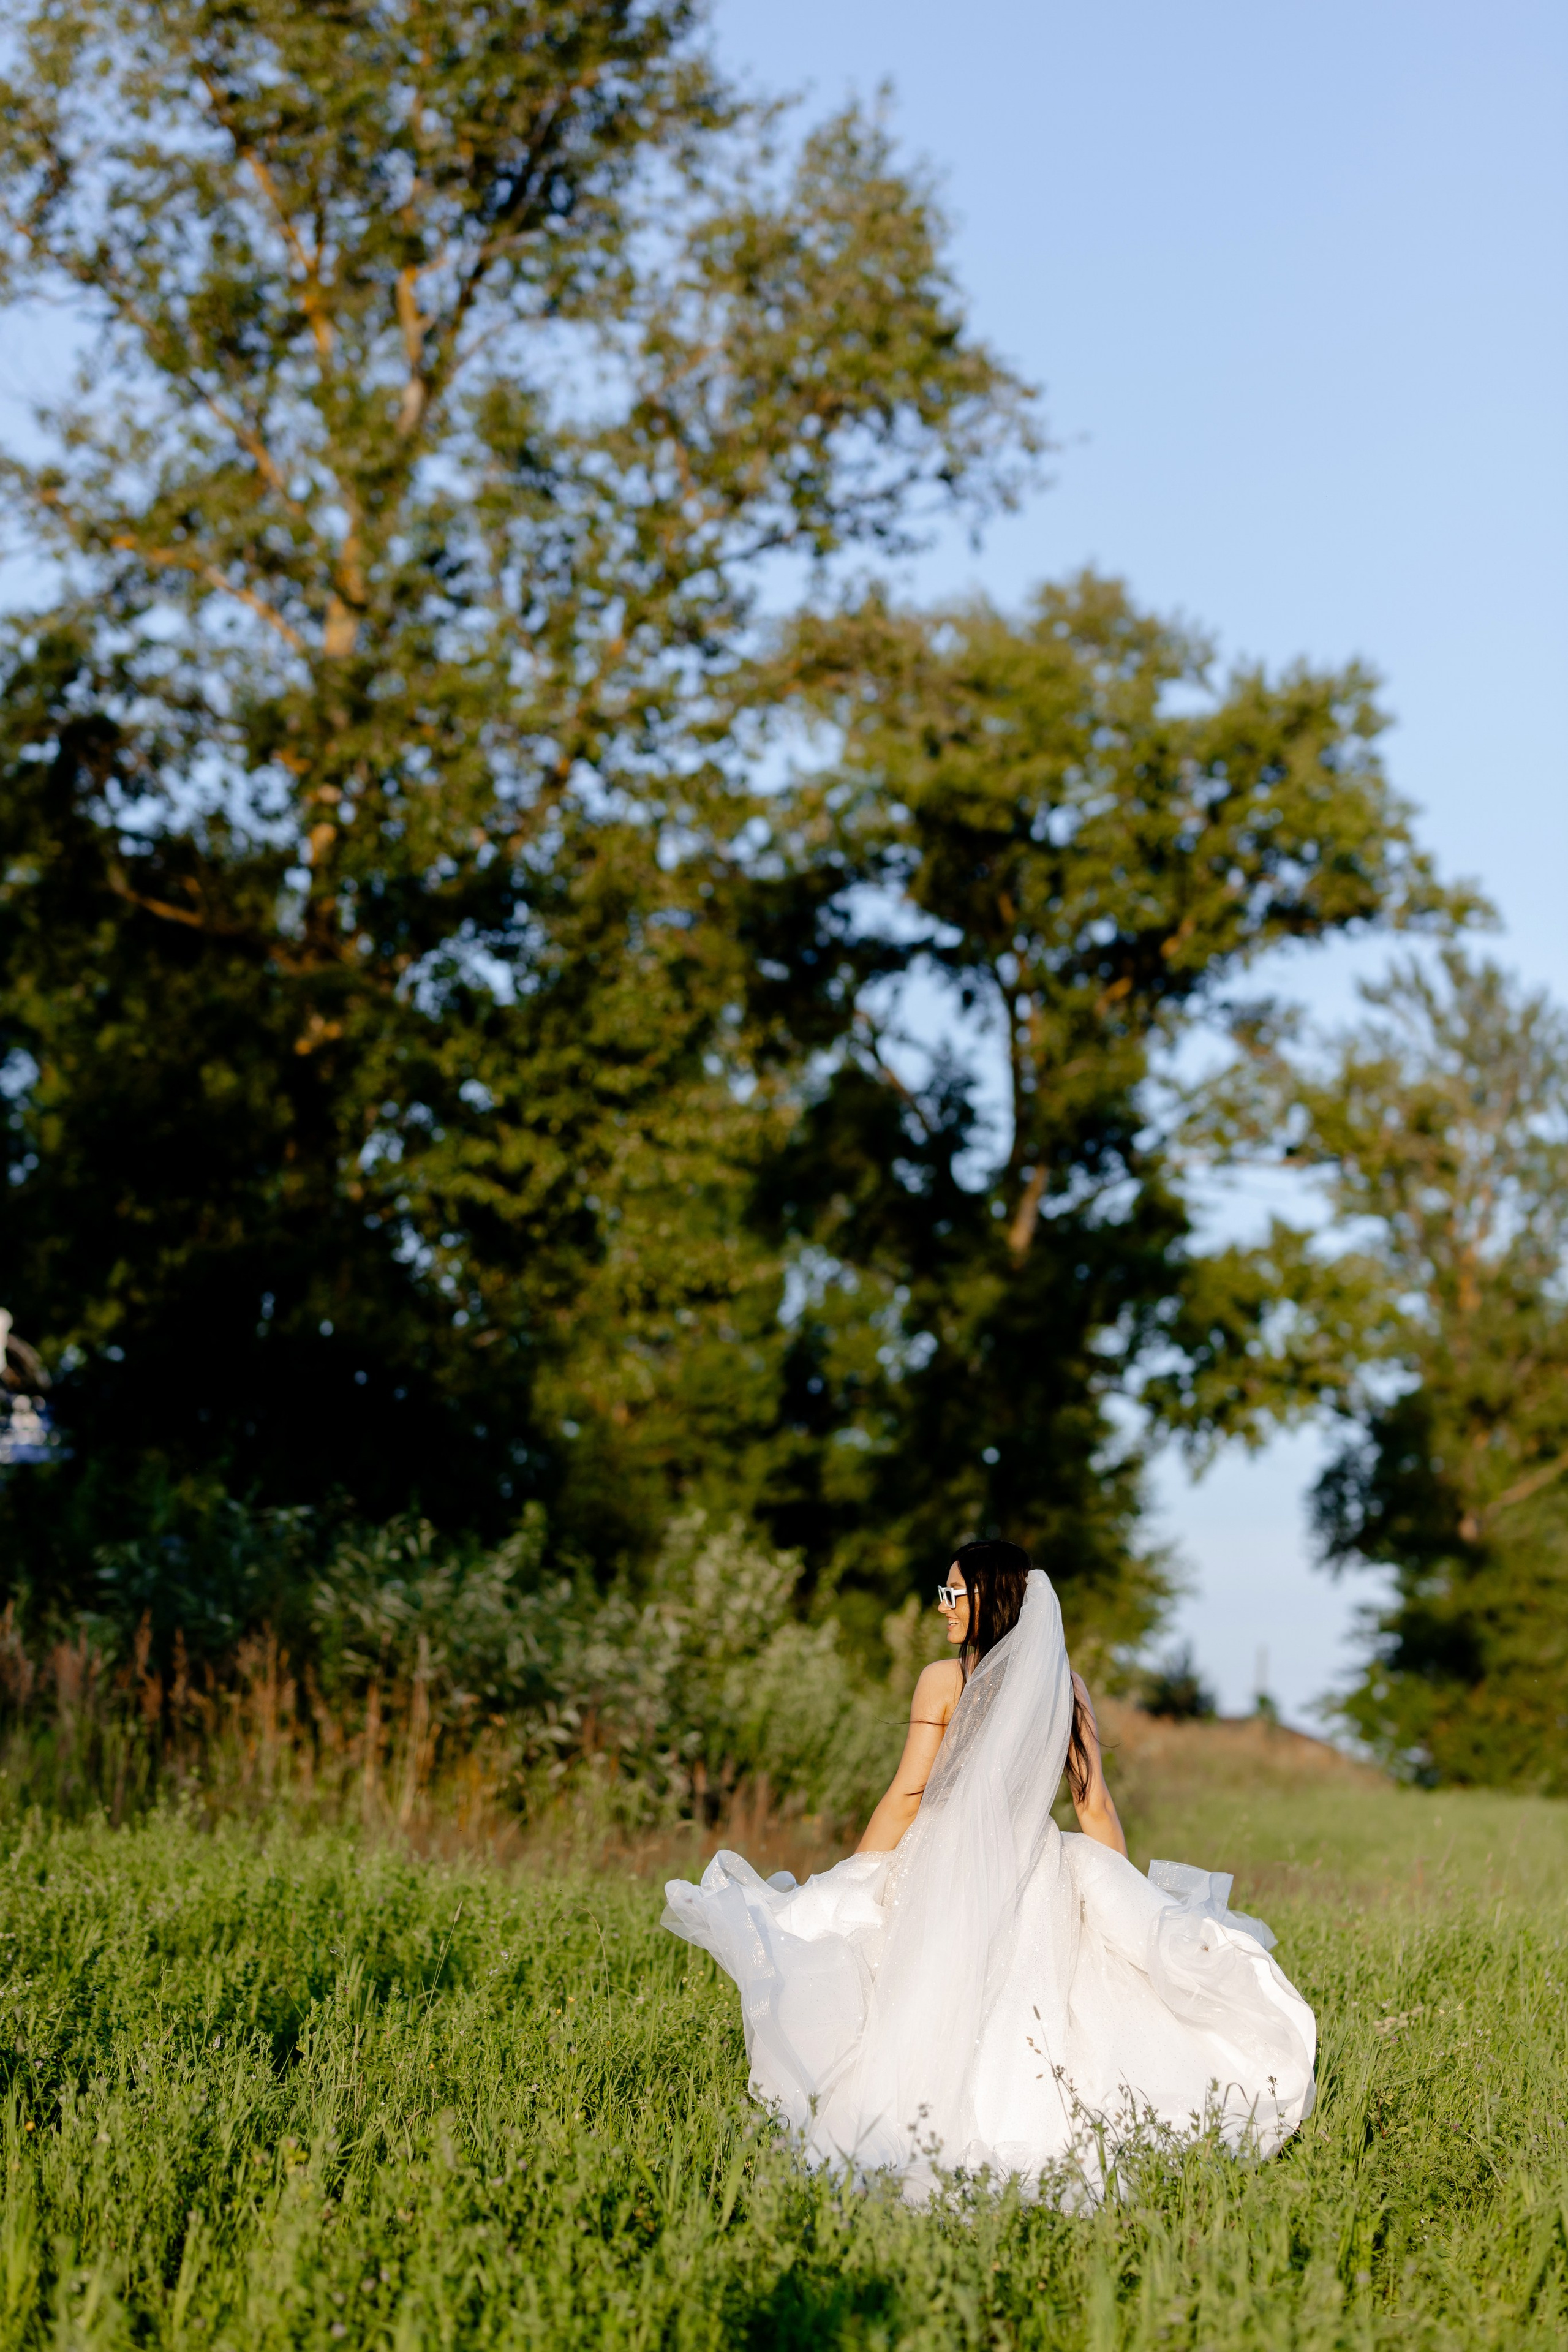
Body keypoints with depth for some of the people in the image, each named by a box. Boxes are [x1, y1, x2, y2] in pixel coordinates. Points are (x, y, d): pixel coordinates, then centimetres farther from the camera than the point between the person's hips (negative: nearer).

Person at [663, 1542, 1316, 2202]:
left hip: (951, 1875, -4)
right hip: (1035, 1876, 4)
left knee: (936, 2033, 1)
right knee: (1025, 2028, 9)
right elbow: (1096, 1810, 6)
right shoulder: (1066, 1689, 5)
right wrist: (1132, 1911, 13)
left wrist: (845, 1890, 2)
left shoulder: (944, 1681, -6)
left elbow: (906, 1799, -6)